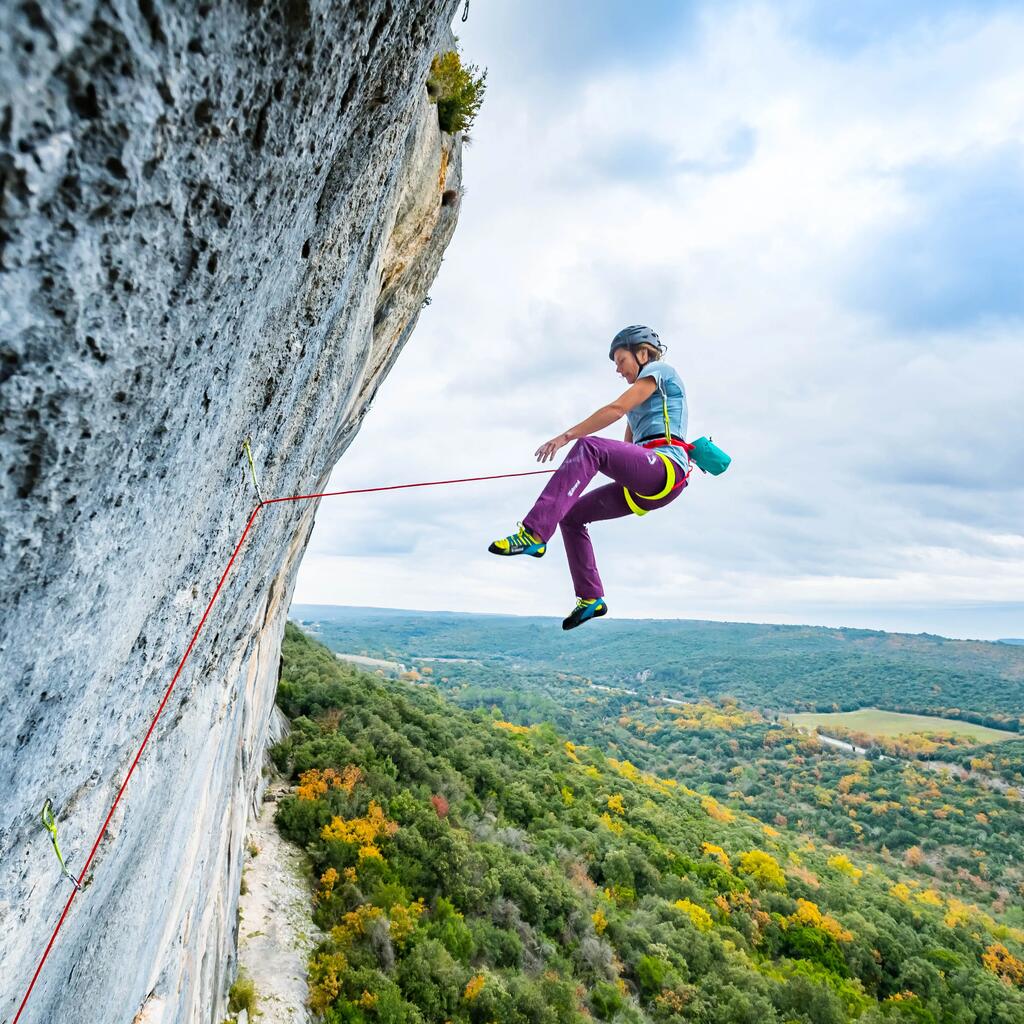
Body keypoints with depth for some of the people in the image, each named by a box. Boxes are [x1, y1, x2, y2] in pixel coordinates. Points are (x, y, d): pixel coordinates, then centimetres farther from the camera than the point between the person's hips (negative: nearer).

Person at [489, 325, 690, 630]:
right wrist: (579, 467, 30)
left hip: (666, 469, -10)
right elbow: (627, 447, 32)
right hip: (644, 485, 10)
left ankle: (534, 533, -44)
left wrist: (566, 436, -13)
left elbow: (616, 409, -9)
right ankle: (591, 598, 7)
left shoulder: (658, 370, 7)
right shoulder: (643, 395, 34)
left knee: (589, 447, -32)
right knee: (571, 515, 7)